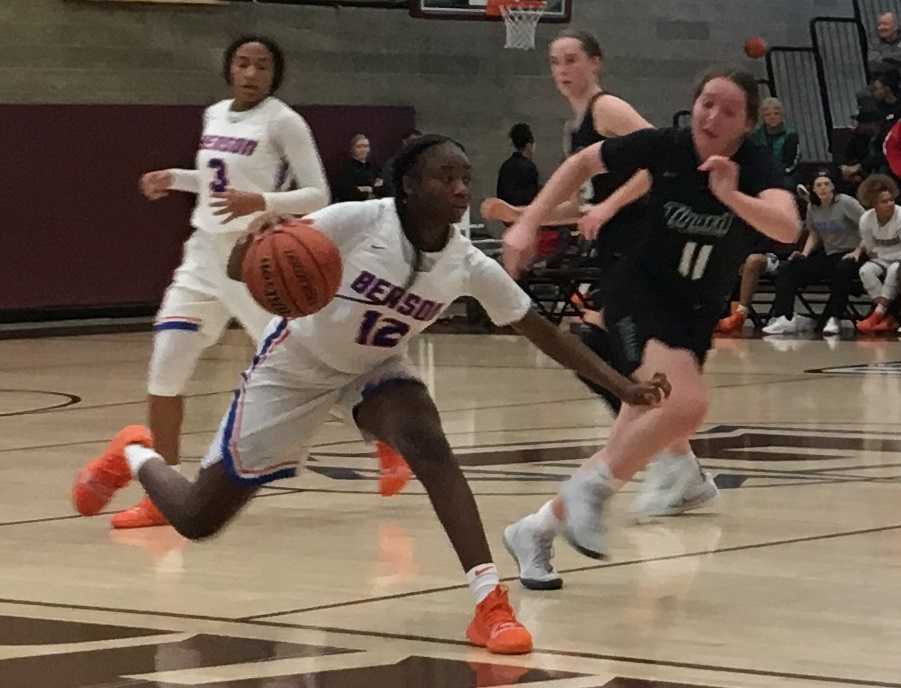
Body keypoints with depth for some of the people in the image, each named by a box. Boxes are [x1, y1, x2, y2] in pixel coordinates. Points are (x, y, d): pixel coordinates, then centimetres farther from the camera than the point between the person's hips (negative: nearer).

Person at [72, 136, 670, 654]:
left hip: (373, 371, 3)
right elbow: (238, 270, -29)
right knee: (196, 520, 4)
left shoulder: (470, 266, -18)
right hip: (295, 368, -3)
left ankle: (490, 603, -34)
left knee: (429, 444, -31)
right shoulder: (359, 221, -30)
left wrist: (621, 386, -16)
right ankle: (136, 455, 39)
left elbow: (544, 332, -9)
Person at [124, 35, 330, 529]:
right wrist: (174, 179, 13)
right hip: (205, 253, 6)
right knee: (165, 367, -4)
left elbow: (317, 196, -12)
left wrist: (261, 202, -26)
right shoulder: (215, 115, 11)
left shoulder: (283, 122, -9)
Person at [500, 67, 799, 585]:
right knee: (687, 404, -30)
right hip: (639, 297, -3)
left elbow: (788, 227, -35)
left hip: (697, 318, 3)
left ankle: (538, 529, 23)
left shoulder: (756, 166, -15)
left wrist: (730, 196, -50)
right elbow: (585, 163, 4)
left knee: (633, 447, 5)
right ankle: (590, 488, -11)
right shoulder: (665, 147, -13)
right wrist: (529, 223, -3)